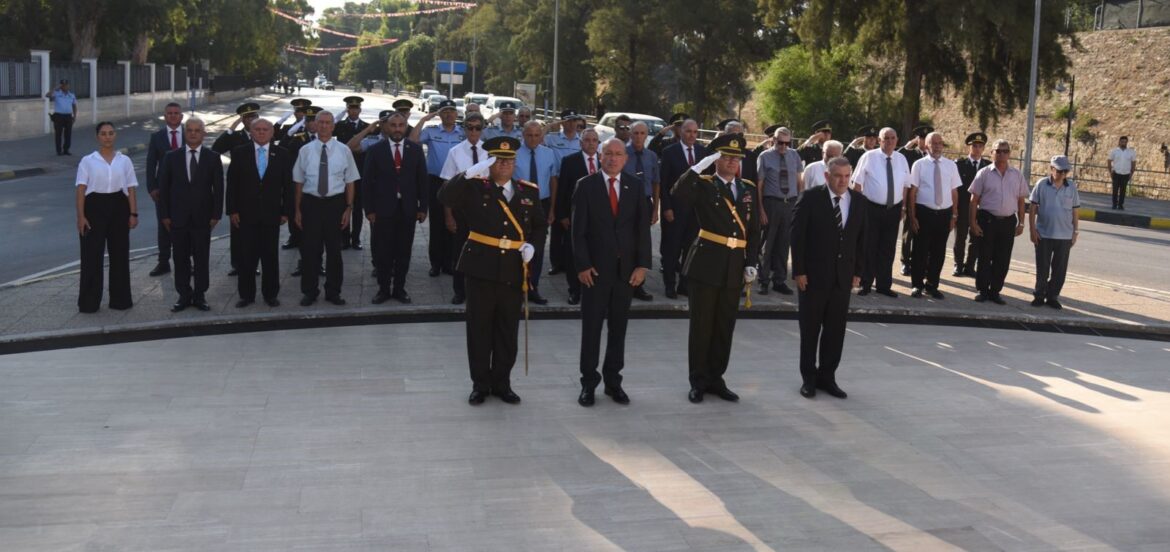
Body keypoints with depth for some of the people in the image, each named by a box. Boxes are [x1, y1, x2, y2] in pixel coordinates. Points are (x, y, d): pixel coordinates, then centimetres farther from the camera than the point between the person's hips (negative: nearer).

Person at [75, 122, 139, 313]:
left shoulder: (124, 161, 7)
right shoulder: (88, 161, 2)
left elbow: (131, 190, 6)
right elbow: (81, 190, -2)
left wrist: (133, 213, -2)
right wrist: (81, 216, -10)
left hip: (118, 207, 2)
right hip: (94, 207, -2)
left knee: (119, 254, 7)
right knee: (92, 255, 0)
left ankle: (120, 299, 18)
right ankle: (89, 302, 9)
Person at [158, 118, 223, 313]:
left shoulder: (212, 157, 2)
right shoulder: (172, 157, 4)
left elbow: (218, 188, 1)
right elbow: (163, 187, 5)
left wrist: (216, 214, -5)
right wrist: (165, 215, -1)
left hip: (202, 217, -1)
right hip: (178, 217, 1)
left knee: (202, 258, 4)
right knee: (181, 259, 5)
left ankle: (200, 295, 14)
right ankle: (184, 295, 14)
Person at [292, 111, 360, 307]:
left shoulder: (343, 150, 1)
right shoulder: (305, 151, 2)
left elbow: (350, 182, 3)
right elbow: (299, 182, 5)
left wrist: (348, 208, -3)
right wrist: (298, 210, 2)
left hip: (335, 203, 0)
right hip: (311, 203, 0)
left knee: (334, 249, 8)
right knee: (310, 249, 4)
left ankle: (333, 292, 20)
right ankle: (309, 292, 16)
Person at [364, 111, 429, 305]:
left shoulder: (415, 149, 4)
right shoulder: (375, 150, 0)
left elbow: (422, 179, 6)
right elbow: (367, 181, 0)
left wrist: (423, 207, 1)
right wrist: (369, 209, -5)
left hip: (407, 209, 1)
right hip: (382, 209, -1)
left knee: (403, 252, 7)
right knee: (382, 252, 4)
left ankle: (399, 288, 17)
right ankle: (383, 288, 16)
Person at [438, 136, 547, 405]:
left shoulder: (529, 191, 10)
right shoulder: (474, 188, 0)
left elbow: (540, 224, 16)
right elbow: (445, 197, -16)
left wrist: (532, 245, -3)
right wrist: (471, 172, -24)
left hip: (514, 270, 2)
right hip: (482, 269, -2)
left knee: (508, 330, 8)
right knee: (479, 329, 5)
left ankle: (502, 383, 20)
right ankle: (480, 384, 16)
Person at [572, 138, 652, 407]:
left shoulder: (636, 186, 5)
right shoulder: (586, 185, -2)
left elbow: (643, 226, 3)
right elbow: (578, 229, -3)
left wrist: (642, 264, -4)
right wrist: (582, 265, -10)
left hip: (626, 267, 2)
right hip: (595, 267, -2)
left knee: (618, 327, 8)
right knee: (591, 327, 3)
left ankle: (613, 381, 17)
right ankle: (588, 382, 12)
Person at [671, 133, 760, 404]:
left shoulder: (749, 189, 11)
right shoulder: (703, 185, -3)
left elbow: (754, 230, 12)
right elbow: (678, 197, -24)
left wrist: (751, 263, 3)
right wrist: (699, 166, -24)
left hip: (735, 268, 4)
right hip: (706, 265, -4)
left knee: (725, 327, 10)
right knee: (702, 326, 3)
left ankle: (716, 379, 21)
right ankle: (698, 382, 12)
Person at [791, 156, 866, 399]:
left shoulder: (858, 200, 5)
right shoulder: (810, 198, -8)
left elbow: (861, 238, 9)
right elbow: (797, 235, -9)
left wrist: (858, 271, 5)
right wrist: (799, 270, -12)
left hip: (843, 276, 4)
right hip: (813, 274, -4)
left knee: (835, 329, 7)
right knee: (810, 329, 6)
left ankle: (827, 376, 19)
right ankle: (808, 377, 18)